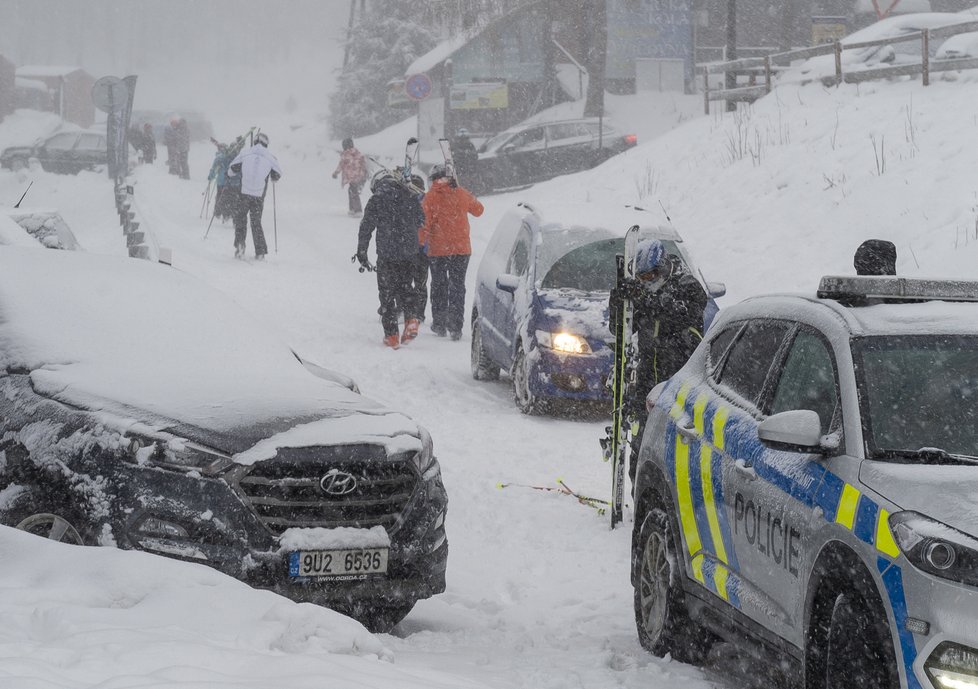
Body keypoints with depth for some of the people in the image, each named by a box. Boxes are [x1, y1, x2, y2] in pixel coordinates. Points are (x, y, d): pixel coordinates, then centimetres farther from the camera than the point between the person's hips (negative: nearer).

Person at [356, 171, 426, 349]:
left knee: (387, 293, 7)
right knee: (405, 287, 21)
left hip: (387, 254, -3)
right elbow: (421, 222, 16)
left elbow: (366, 227, -5)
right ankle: (411, 318, -5)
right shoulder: (411, 197, 6)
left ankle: (391, 335, 5)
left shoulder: (376, 200, -5)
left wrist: (361, 252, 2)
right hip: (410, 253, 3)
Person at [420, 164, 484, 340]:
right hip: (461, 248, 2)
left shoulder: (430, 196, -9)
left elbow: (425, 223, -13)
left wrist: (420, 243, -6)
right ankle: (455, 327, -1)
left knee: (438, 286, 13)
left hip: (437, 250, -2)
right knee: (458, 286, 6)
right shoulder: (462, 193, -1)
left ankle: (439, 325, 17)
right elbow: (478, 210, 15)